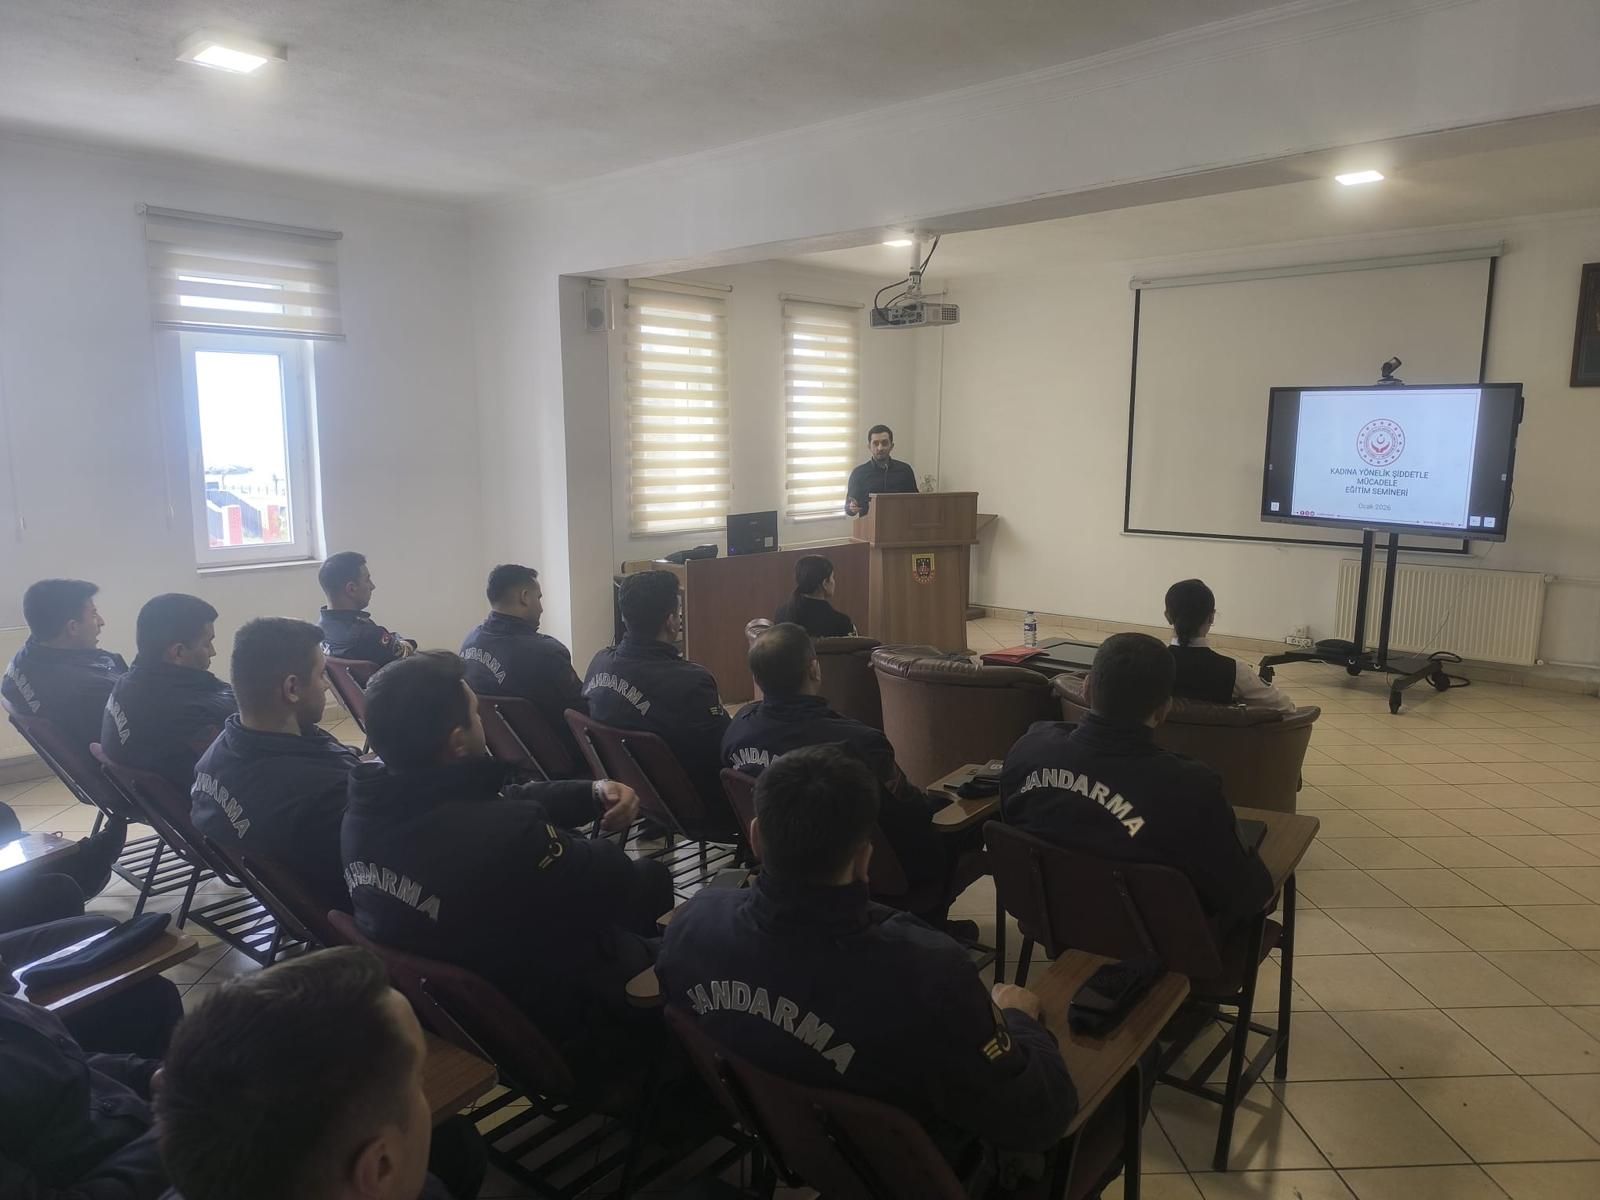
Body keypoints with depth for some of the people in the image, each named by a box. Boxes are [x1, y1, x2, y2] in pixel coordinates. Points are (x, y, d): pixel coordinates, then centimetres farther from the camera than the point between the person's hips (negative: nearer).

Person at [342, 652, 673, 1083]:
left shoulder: (370, 807, -11)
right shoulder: (504, 838, -37)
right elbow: (614, 884, -20)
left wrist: (593, 793, -5)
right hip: (544, 1029, -7)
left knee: (647, 874, 18)